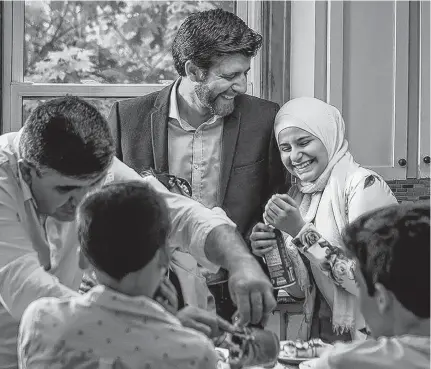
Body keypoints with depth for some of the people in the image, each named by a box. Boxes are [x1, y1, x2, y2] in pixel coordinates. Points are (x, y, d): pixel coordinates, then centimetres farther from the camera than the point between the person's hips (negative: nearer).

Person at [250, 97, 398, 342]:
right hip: (320, 335, 6)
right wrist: (271, 253, -7)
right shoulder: (298, 194, 8)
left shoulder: (364, 185, -11)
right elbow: (300, 291, 11)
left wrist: (302, 232, -20)